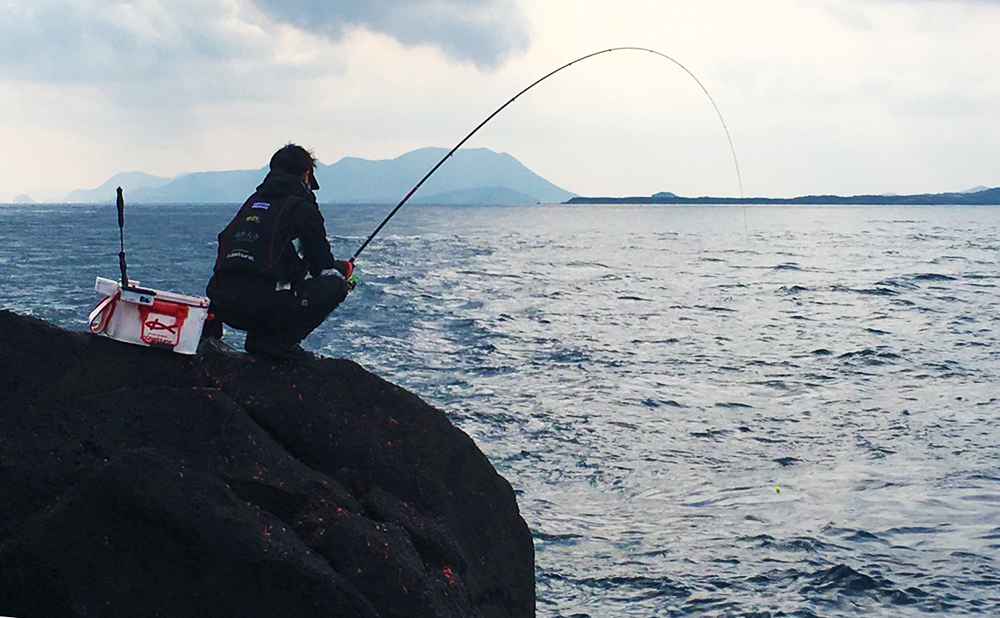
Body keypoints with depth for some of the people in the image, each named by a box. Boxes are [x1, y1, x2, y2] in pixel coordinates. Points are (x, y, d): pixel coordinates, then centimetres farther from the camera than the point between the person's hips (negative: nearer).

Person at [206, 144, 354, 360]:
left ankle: (258, 336, 15)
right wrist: (345, 268, 32)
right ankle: (280, 340, -5)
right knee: (335, 284, 5)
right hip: (263, 308, -8)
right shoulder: (302, 208, 1)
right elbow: (323, 267, 6)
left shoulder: (253, 201, 21)